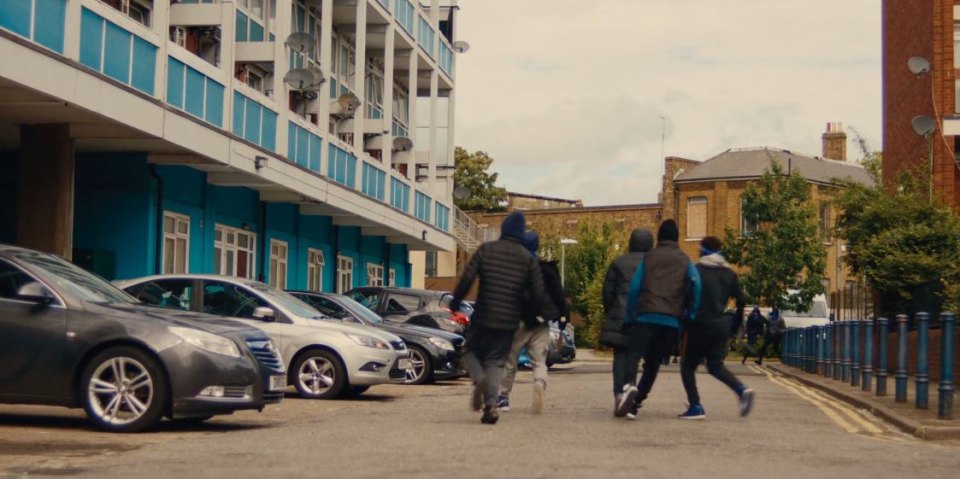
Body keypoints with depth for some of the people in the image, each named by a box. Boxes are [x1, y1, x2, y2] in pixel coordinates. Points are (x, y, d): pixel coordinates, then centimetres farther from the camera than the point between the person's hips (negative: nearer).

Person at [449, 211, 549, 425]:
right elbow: (539, 295, -3)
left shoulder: (486, 250, -2)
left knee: (470, 351, 17)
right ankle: (491, 404, -9)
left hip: (483, 316, -1)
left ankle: (479, 380, -14)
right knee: (495, 361, 9)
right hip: (509, 320, 1)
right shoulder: (528, 259, 1)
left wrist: (455, 302, 3)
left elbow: (466, 278, -9)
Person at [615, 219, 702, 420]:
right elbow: (696, 286, -3)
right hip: (671, 320, 1)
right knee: (653, 363, 10)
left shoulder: (648, 258, 12)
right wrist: (690, 315, 4)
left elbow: (634, 288, 5)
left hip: (645, 317, -1)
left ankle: (629, 386, -37)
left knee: (634, 354, -7)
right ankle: (634, 403, 4)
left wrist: (629, 318, 8)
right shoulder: (685, 261, 13)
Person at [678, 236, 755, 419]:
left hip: (700, 325, -5)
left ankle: (695, 406, -2)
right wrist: (734, 325, 16)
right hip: (721, 325, 5)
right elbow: (741, 302, 8)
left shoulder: (696, 270, -6)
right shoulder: (729, 274, 10)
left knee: (688, 365, 8)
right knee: (716, 365, 17)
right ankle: (742, 390, -7)